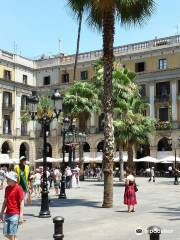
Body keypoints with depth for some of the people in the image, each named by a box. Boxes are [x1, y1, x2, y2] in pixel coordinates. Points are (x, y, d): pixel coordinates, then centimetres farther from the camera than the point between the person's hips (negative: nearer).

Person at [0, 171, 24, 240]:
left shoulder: (18, 188, -11)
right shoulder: (7, 188, 10)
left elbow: (21, 202, -11)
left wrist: (21, 216, -15)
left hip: (15, 214, -7)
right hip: (7, 214, 7)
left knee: (11, 234, -5)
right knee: (6, 234, 7)